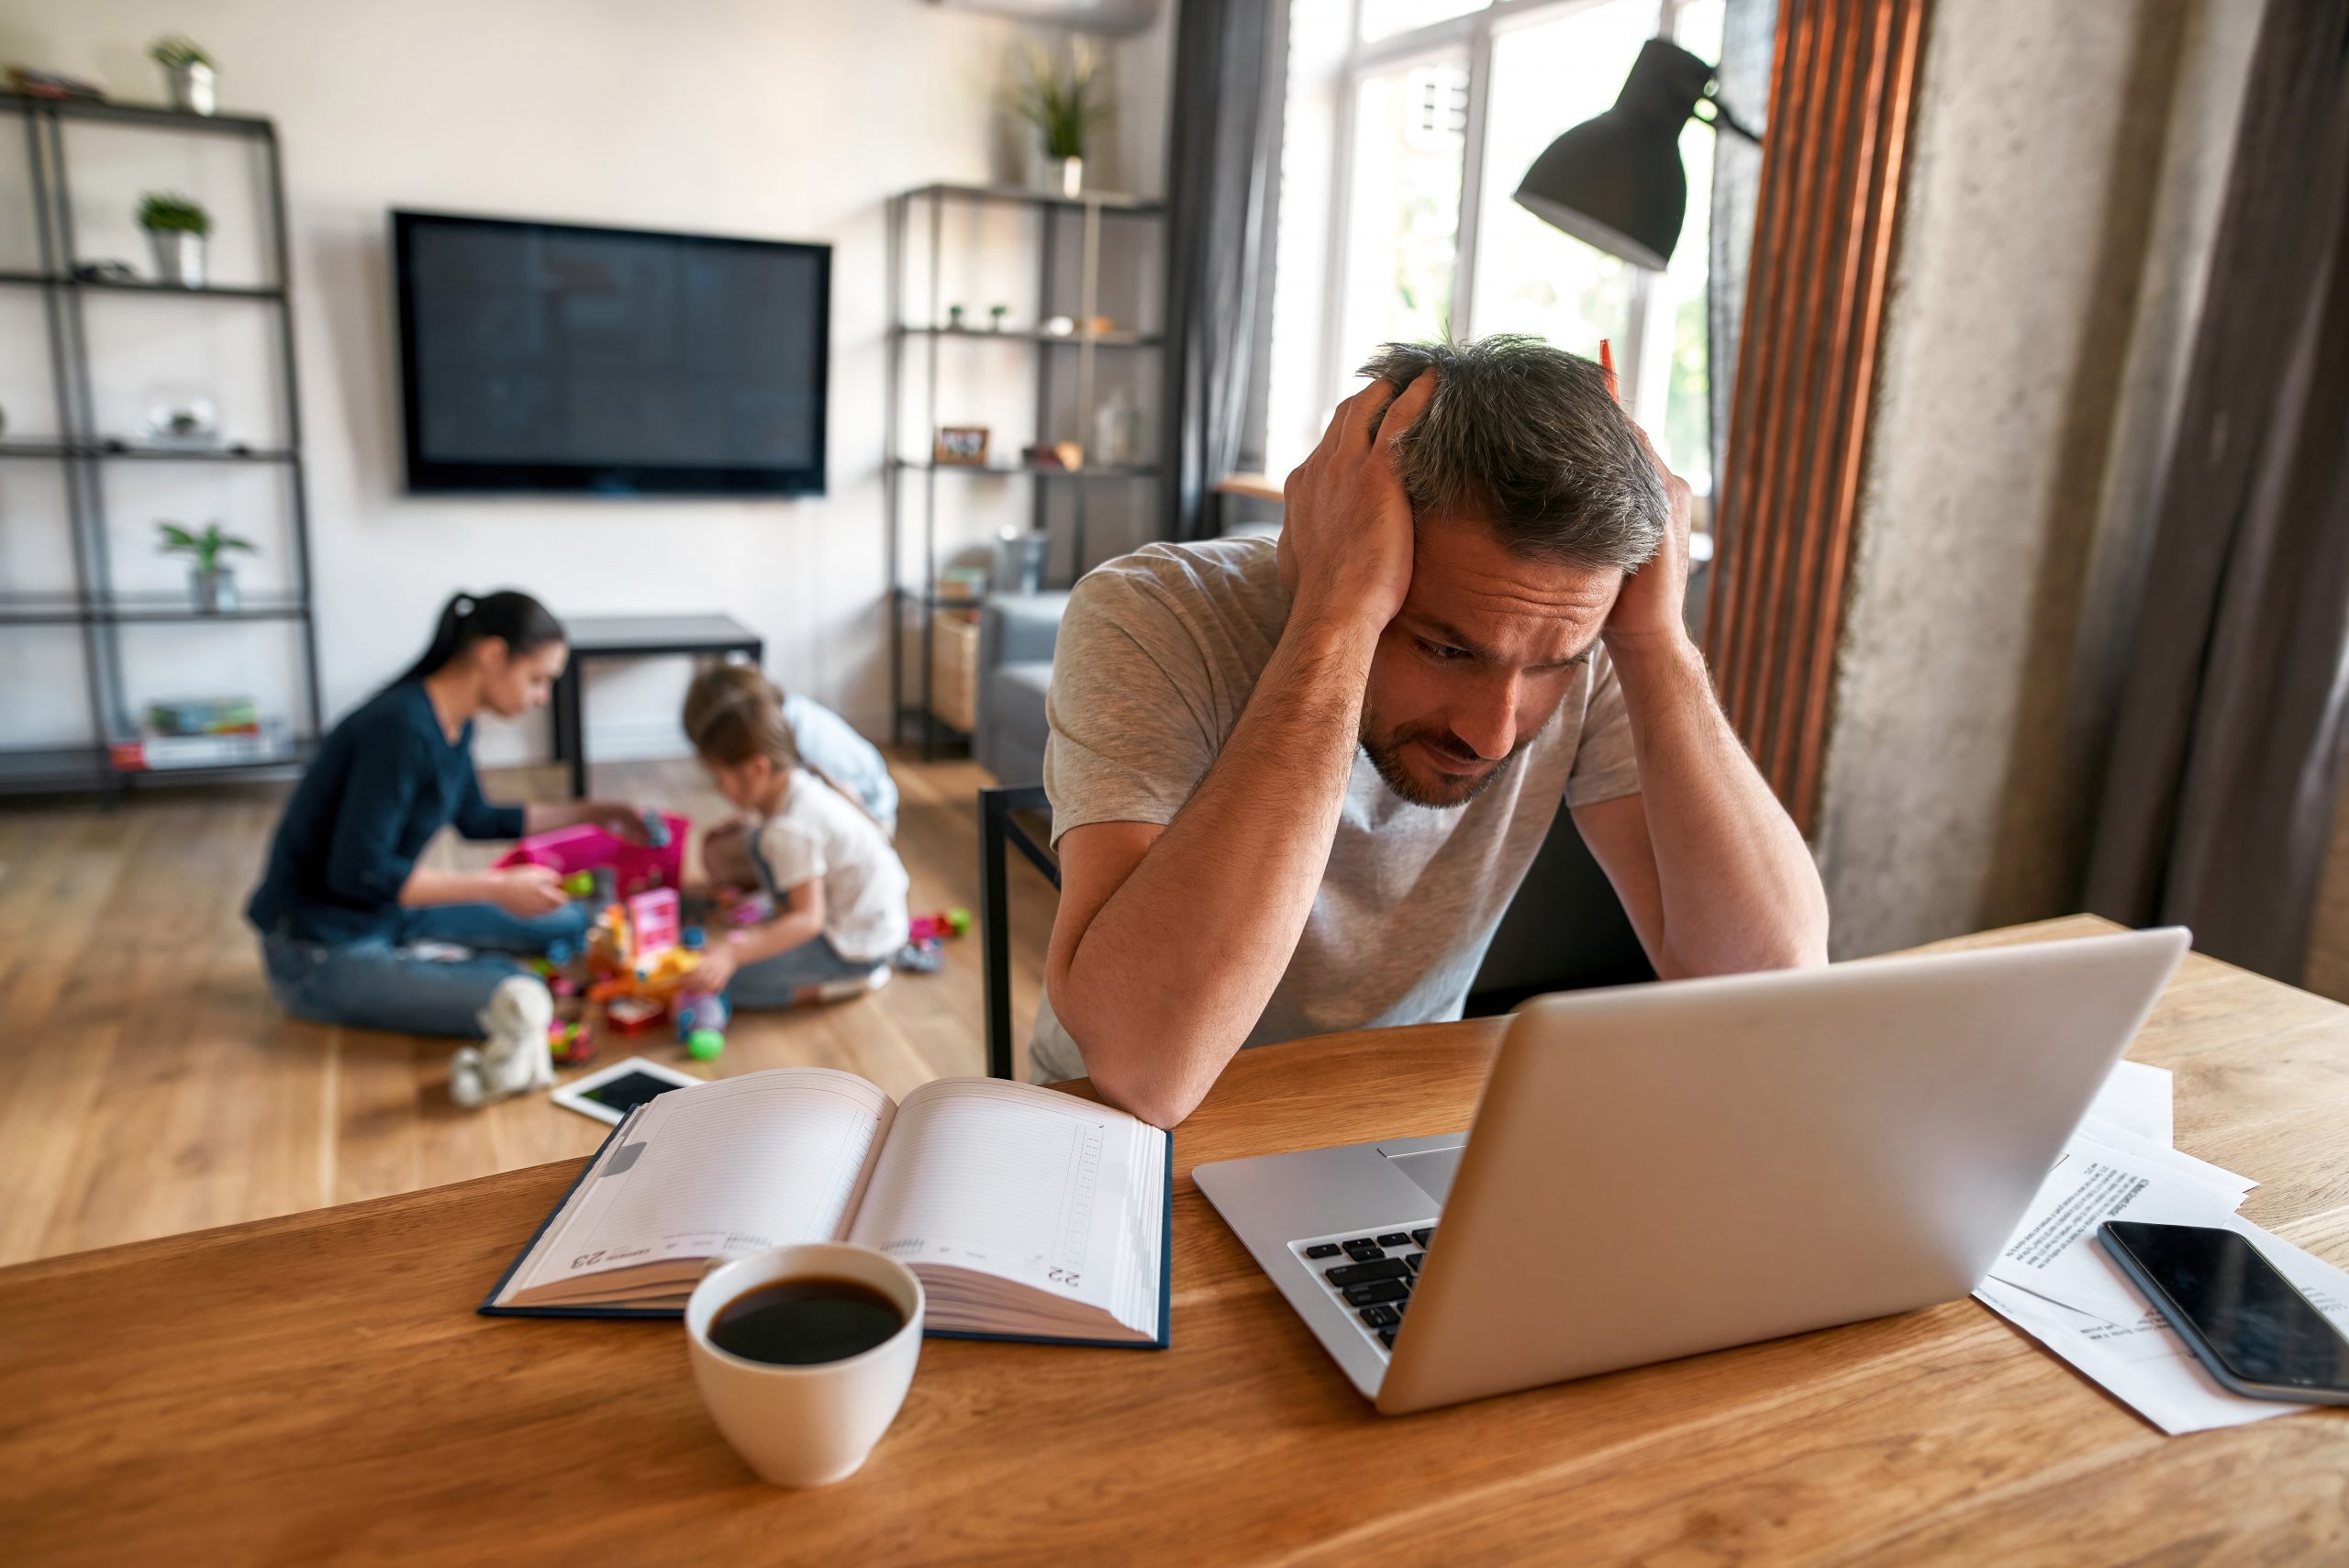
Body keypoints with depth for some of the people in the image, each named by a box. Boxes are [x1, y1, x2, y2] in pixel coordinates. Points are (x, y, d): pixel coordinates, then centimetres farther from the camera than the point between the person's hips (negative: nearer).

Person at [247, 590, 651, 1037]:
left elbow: (475, 819, 19)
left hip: (388, 913, 9)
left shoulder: (455, 725, 2)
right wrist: (497, 888, -23)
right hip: (321, 953, -9)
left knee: (569, 923, 12)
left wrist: (587, 813, 17)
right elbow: (358, 871, -27)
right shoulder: (401, 726, -26)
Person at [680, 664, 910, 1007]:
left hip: (857, 947, -10)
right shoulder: (798, 783, 2)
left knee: (719, 980, -13)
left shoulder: (789, 830, -27)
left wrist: (732, 954, -38)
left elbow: (808, 919, -30)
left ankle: (847, 980, -8)